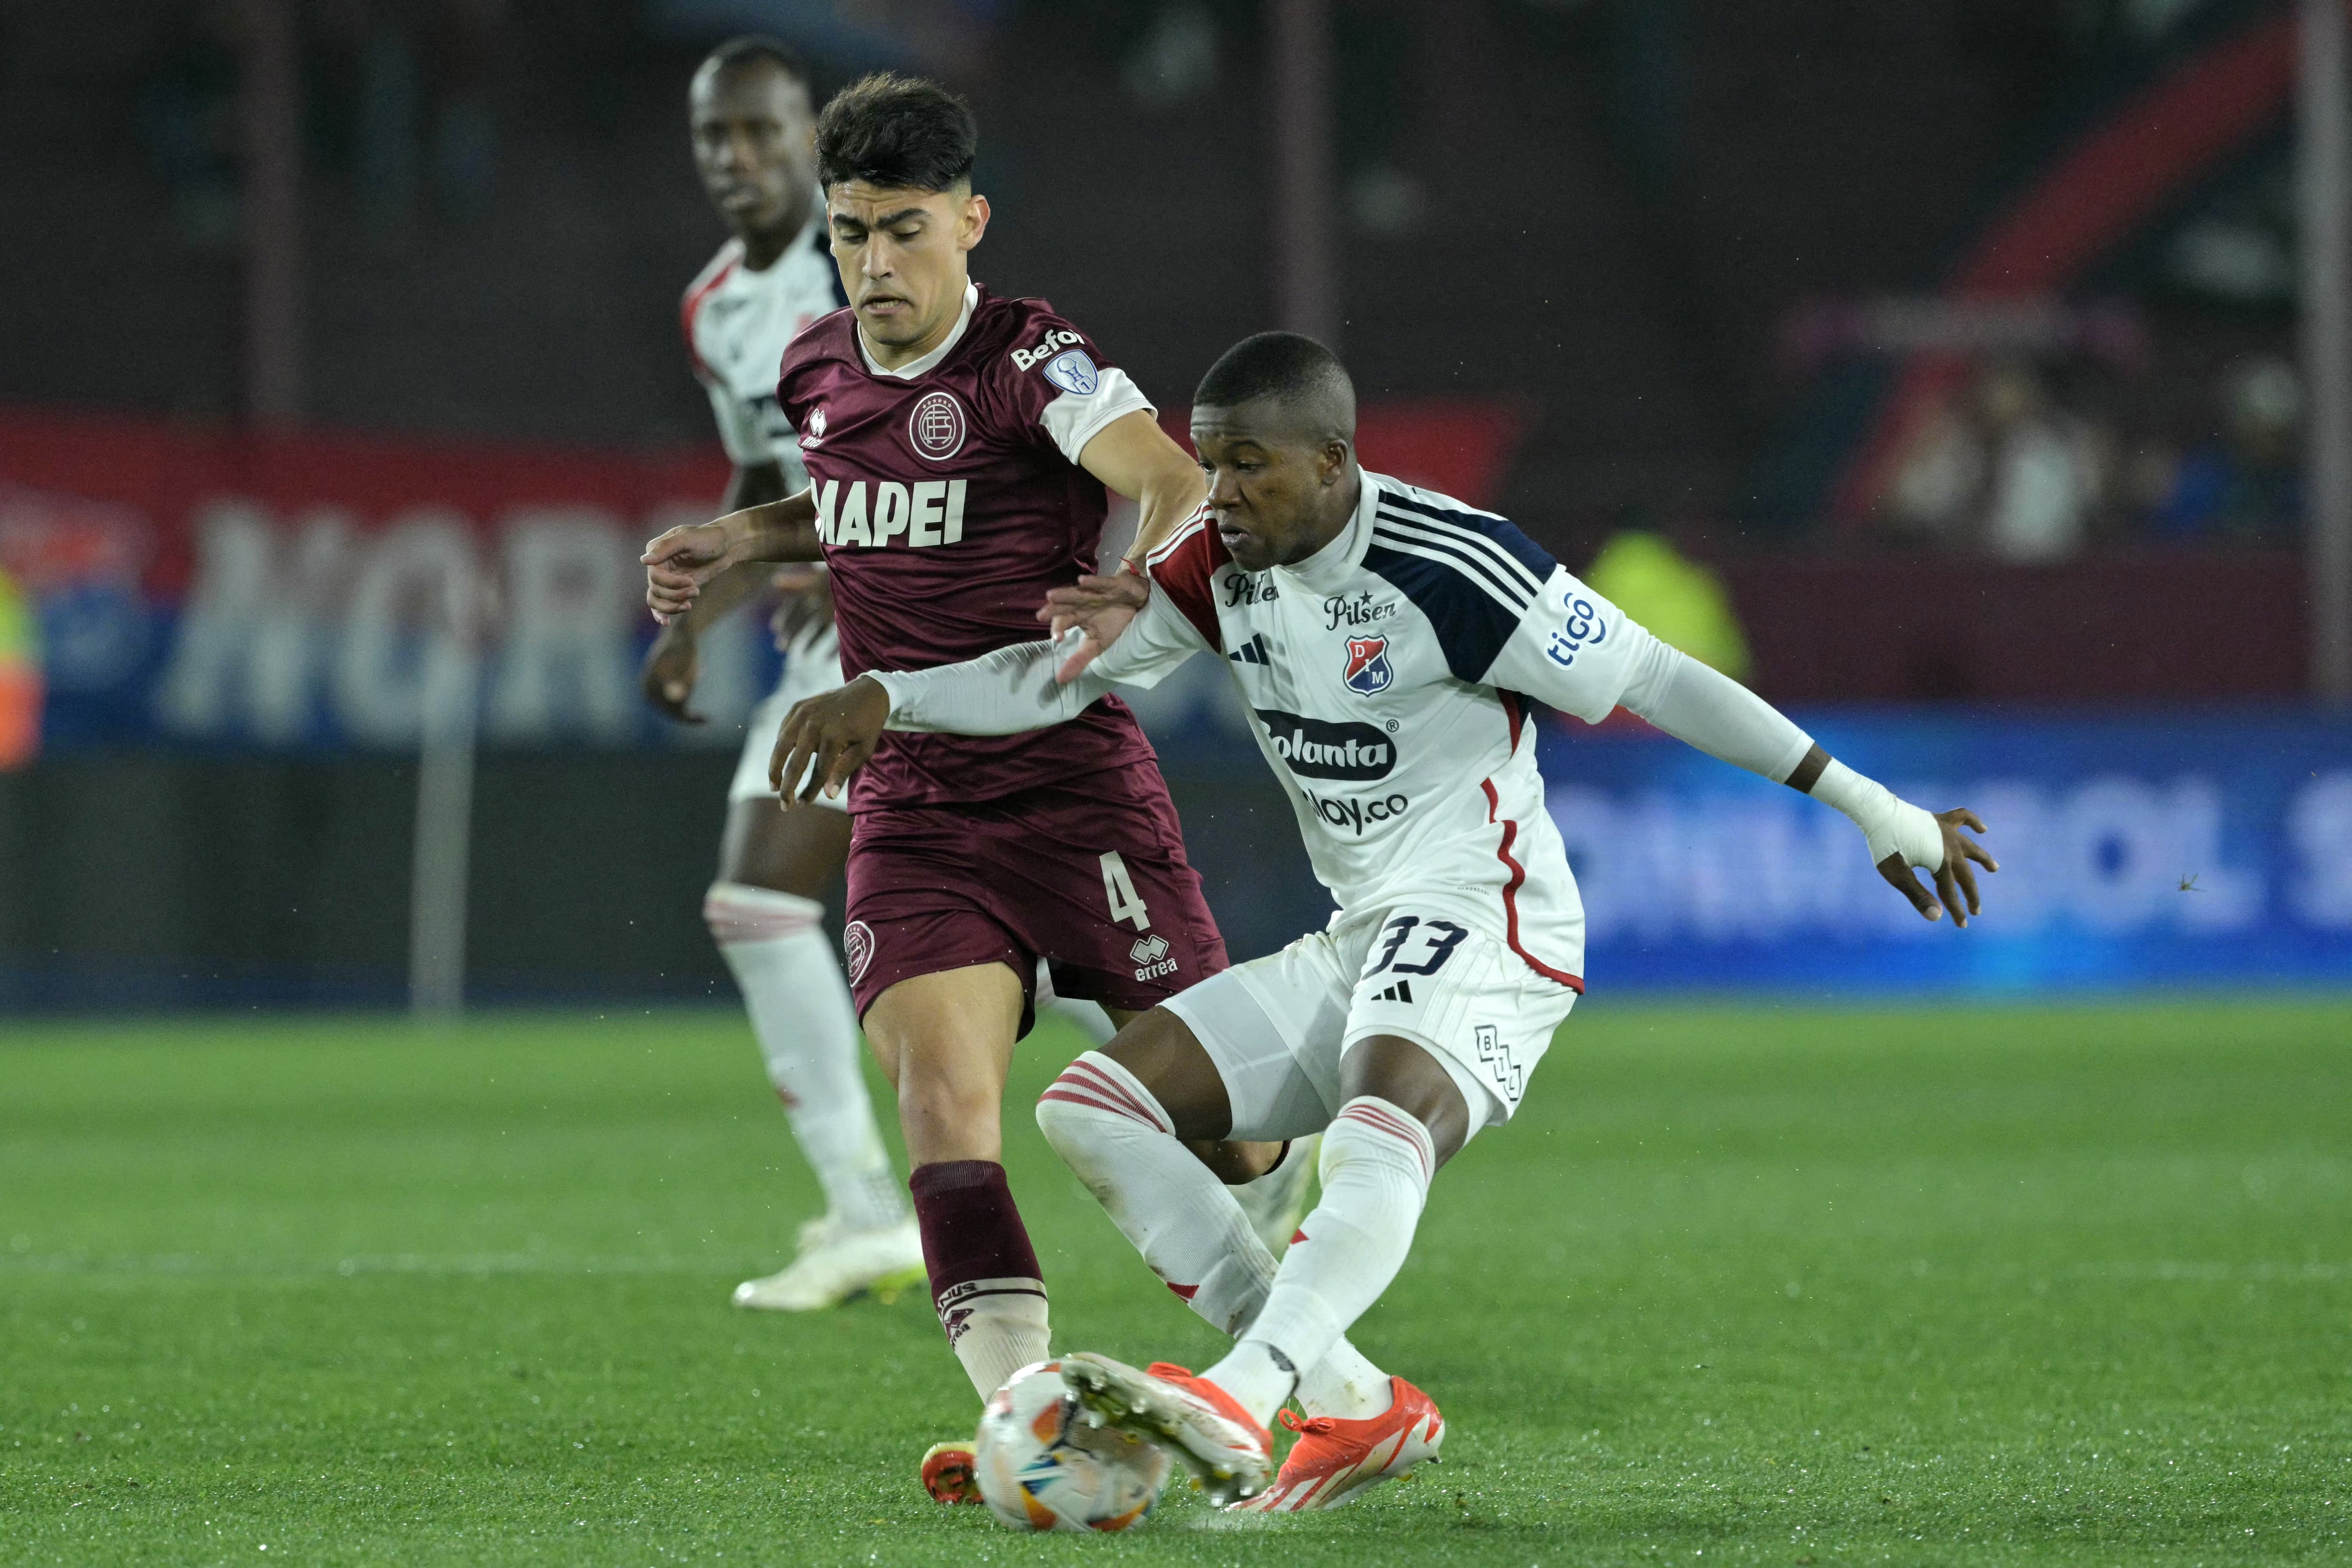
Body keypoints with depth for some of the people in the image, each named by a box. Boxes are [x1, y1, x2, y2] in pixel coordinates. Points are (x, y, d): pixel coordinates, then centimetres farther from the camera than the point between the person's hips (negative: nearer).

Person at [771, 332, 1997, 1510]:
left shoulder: (1446, 569, -16)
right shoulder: (1226, 563, 5)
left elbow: (1657, 686, -13)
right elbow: (1059, 681, 9)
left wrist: (1880, 814, -11)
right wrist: (884, 698, -7)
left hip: (1482, 931, -9)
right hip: (1356, 948, 9)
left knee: (1378, 1141, -37)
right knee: (1090, 1108, -2)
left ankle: (1239, 1407, -60)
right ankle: (1353, 1404, -9)